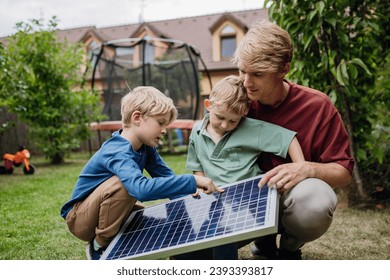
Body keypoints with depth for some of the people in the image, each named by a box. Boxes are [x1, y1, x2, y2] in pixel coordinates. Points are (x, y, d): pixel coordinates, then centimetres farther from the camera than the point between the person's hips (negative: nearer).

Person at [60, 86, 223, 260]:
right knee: (122, 184, -34)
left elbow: (166, 177, -4)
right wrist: (192, 181, -47)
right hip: (79, 218, -8)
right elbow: (142, 189, -50)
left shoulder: (146, 148, -5)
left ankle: (111, 241, 15)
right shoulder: (118, 153, -33)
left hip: (108, 213, 8)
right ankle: (100, 247, -13)